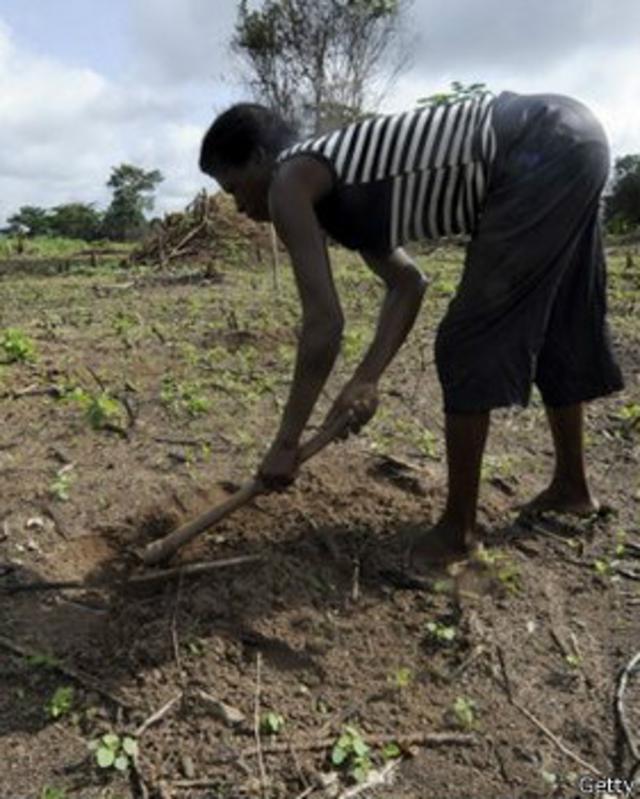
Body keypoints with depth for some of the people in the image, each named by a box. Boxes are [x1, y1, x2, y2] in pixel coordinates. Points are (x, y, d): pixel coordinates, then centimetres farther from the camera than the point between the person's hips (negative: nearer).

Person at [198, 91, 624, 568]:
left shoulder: (289, 183, -7)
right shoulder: (335, 182, 18)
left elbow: (324, 324, -14)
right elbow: (407, 284, 17)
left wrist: (286, 443, -8)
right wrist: (367, 380, 9)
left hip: (544, 153, -10)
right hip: (570, 140, 10)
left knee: (471, 345, -4)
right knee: (555, 332, 19)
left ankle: (458, 529, 10)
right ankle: (572, 486, 37)